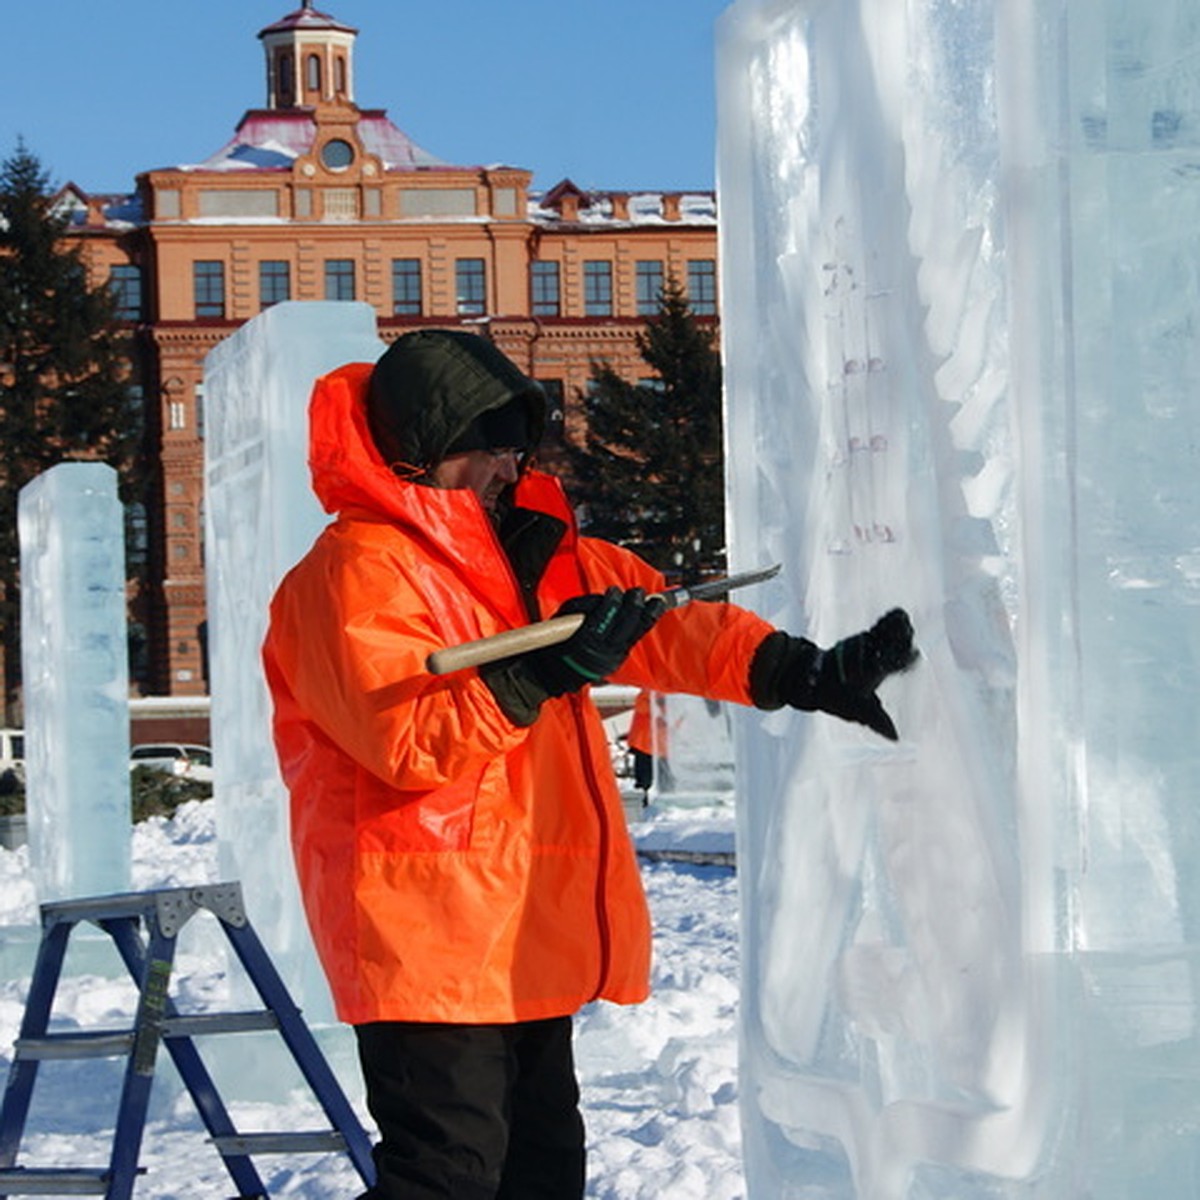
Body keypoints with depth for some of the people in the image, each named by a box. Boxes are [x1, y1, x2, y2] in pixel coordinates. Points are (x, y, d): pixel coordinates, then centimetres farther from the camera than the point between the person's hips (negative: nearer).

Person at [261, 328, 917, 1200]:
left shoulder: (536, 552, 16)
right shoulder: (358, 572, -11)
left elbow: (665, 624, 9)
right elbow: (407, 738, -23)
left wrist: (803, 673, -4)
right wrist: (541, 673, -30)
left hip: (531, 942, 9)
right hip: (430, 940, -9)